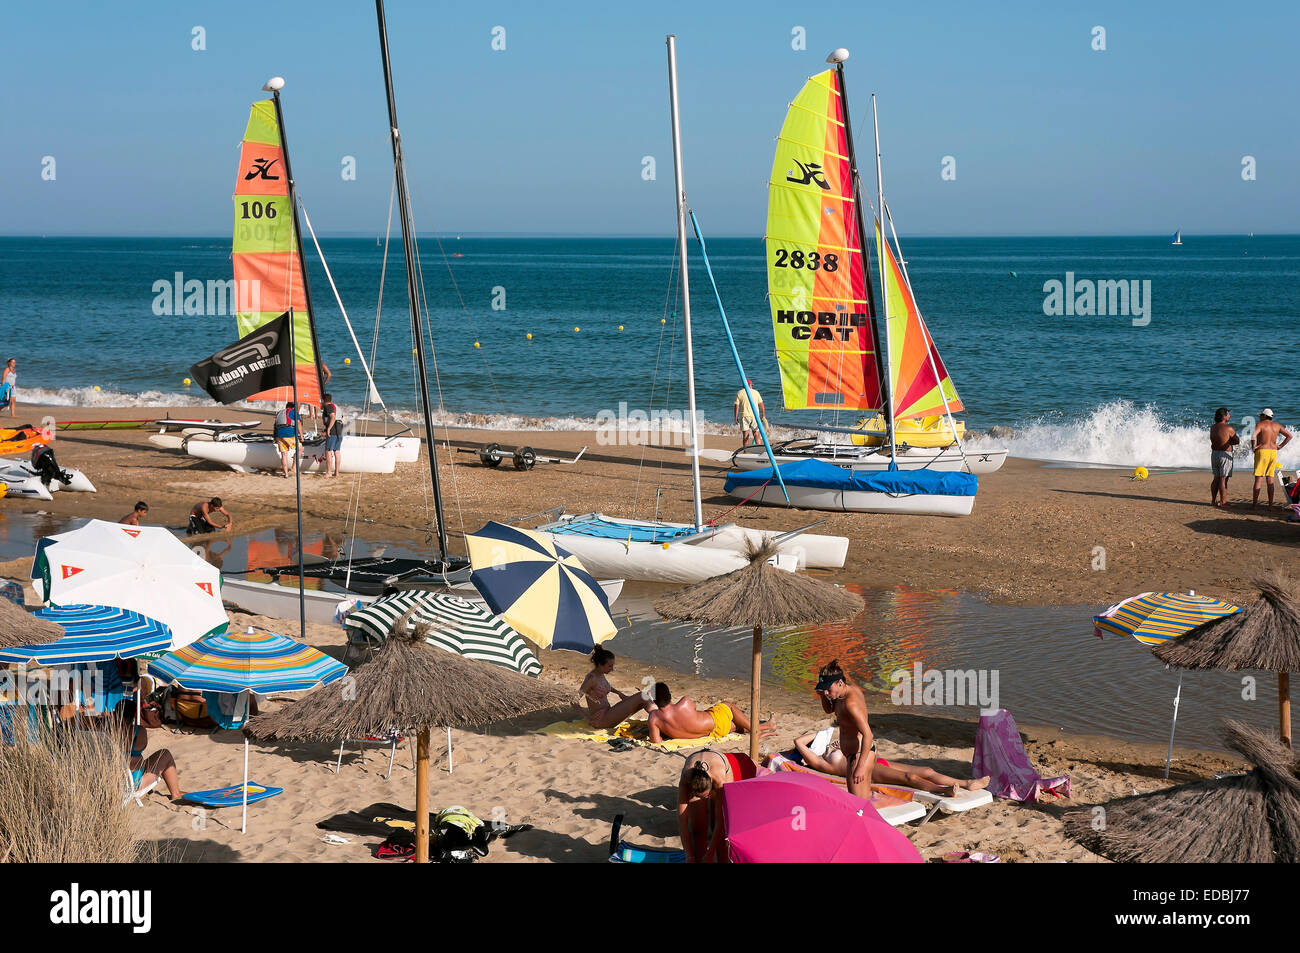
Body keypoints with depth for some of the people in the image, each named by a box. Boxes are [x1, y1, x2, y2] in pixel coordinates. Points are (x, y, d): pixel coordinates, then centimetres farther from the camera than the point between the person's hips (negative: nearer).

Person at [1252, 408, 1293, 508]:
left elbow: (1254, 435, -25)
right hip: (1273, 452, 5)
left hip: (1262, 451, -5)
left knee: (1258, 478, -5)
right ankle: (1270, 504, 9)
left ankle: (1254, 504, -7)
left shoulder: (1260, 424, -6)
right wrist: (1280, 446, 15)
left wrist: (1253, 447, -12)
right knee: (1270, 479, 11)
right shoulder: (1277, 425, 11)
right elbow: (1289, 435, 16)